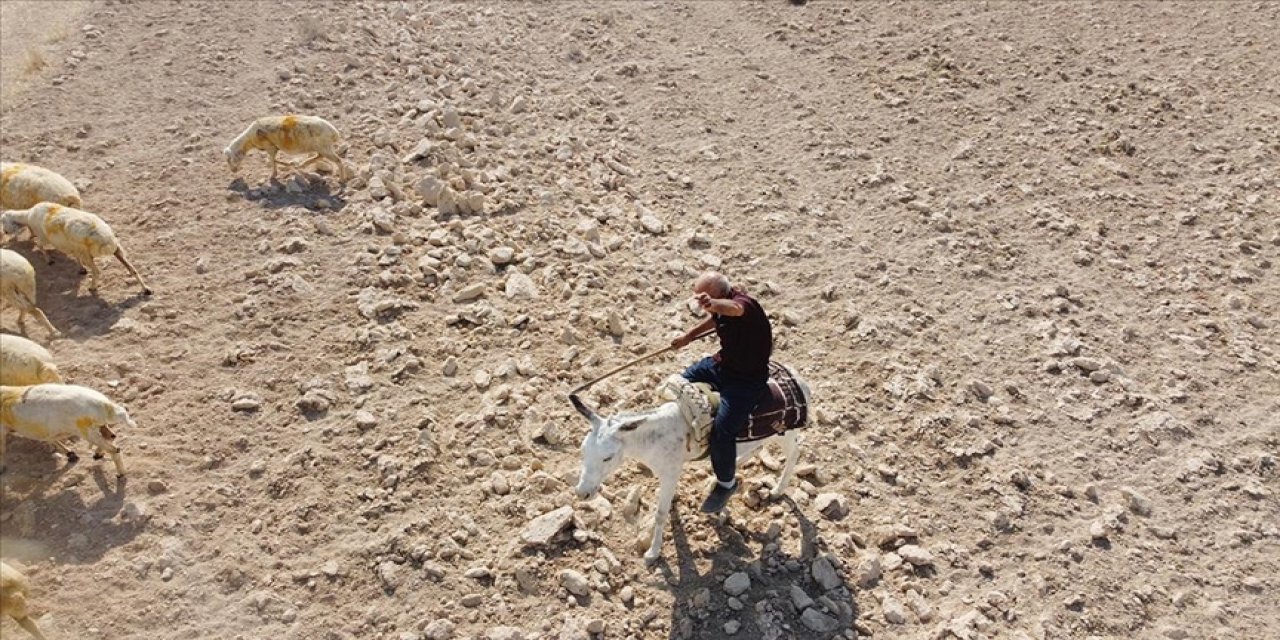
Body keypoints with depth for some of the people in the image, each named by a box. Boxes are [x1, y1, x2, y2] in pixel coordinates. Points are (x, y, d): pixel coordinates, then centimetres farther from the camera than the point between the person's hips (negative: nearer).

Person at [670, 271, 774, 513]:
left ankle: (726, 483, 6)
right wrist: (689, 336, 26)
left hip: (747, 379, -9)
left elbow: (734, 309, -55)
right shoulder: (721, 305, -3)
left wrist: (712, 304, -76)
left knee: (722, 430, -19)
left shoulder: (743, 302, -28)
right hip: (723, 362, 9)